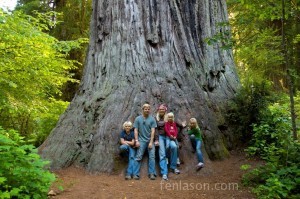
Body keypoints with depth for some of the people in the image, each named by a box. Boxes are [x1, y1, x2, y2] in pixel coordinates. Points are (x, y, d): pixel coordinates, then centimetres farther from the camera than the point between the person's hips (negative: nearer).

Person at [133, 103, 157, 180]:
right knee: (138, 157, -5)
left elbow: (153, 131, -3)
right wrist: (136, 141, -6)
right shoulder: (138, 119, 3)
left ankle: (152, 173, 1)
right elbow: (136, 130, 2)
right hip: (141, 140, -1)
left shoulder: (152, 119, 2)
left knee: (152, 156, -4)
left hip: (150, 140, 1)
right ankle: (136, 174, -1)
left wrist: (151, 142, -10)